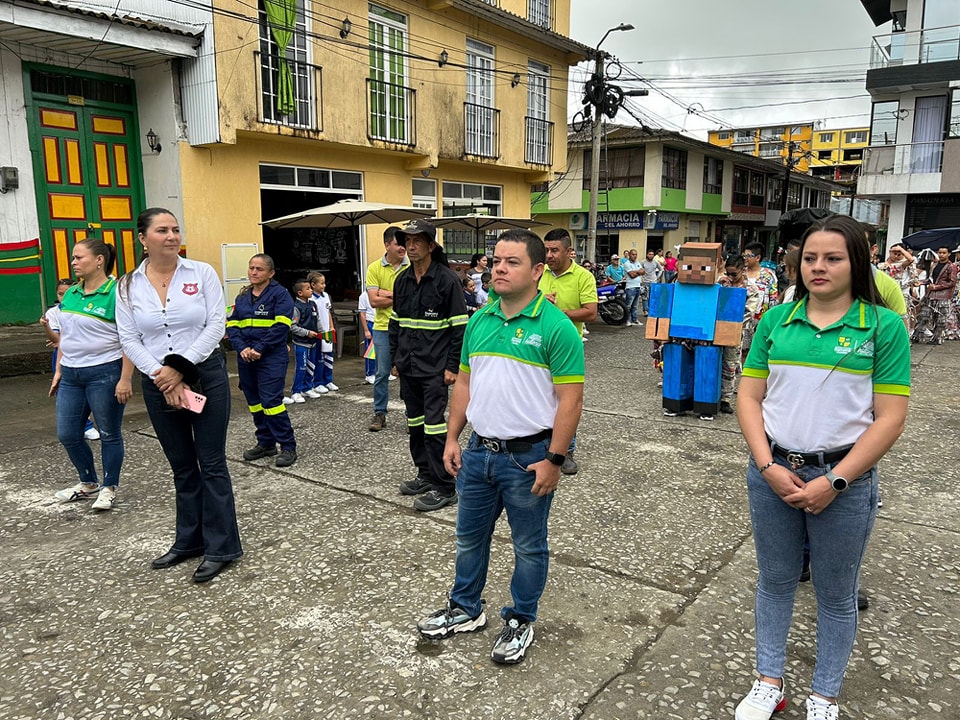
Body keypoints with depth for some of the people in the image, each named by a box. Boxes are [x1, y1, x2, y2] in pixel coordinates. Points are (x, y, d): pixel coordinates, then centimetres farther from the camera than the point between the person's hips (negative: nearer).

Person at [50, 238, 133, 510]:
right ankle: (88, 483, 32)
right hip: (71, 375, 8)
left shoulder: (116, 293, -14)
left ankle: (109, 488, 22)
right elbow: (64, 336, 18)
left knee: (109, 434, 6)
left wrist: (125, 380, -20)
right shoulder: (70, 294, 10)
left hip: (104, 374, -8)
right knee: (67, 435, 13)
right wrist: (58, 371, 15)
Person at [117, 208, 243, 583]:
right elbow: (129, 340, -1)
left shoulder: (201, 273, -3)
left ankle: (220, 547, 10)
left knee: (211, 463, 1)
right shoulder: (129, 286, 2)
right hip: (158, 383, 3)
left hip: (205, 375, -2)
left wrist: (180, 366, -13)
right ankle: (189, 540, 27)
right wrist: (164, 379, -12)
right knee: (182, 466, 14)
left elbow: (216, 324, -8)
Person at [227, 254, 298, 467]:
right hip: (246, 359, 7)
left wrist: (260, 349, -18)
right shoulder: (242, 297, 13)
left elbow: (281, 327, -14)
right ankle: (266, 443, 24)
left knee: (271, 400, -12)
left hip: (271, 358, -7)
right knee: (254, 401, 11)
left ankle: (288, 447, -3)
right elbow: (232, 325, 8)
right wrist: (242, 348, -9)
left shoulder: (279, 294, -5)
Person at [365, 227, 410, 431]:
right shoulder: (375, 268, -1)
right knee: (382, 374, 9)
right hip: (383, 328, 1)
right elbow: (374, 300, -9)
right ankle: (379, 414, 21)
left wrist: (387, 294, -13)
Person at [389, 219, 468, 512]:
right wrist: (395, 359, 16)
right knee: (415, 423, 14)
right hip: (408, 367, 7)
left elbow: (459, 327, -11)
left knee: (434, 424, -7)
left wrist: (452, 367, -14)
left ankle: (444, 488, 1)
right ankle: (426, 475, 28)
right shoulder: (402, 281, 11)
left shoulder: (447, 279, -9)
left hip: (435, 369, -7)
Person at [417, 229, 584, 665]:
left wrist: (553, 460, -17)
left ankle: (520, 622, 33)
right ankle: (465, 610, 40)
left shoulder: (555, 327, -15)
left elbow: (570, 399, -15)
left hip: (528, 456, -6)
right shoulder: (479, 321, 5)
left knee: (529, 547, 13)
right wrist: (452, 438, 9)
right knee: (469, 538, 20)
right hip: (478, 450, 6)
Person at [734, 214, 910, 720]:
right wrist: (768, 466, -10)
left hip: (843, 478, -2)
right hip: (773, 472, 3)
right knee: (775, 580, 16)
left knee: (835, 594, 13)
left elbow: (890, 417, -9)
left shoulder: (883, 326, -6)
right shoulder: (776, 320, 2)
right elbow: (749, 398, 2)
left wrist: (835, 481, -14)